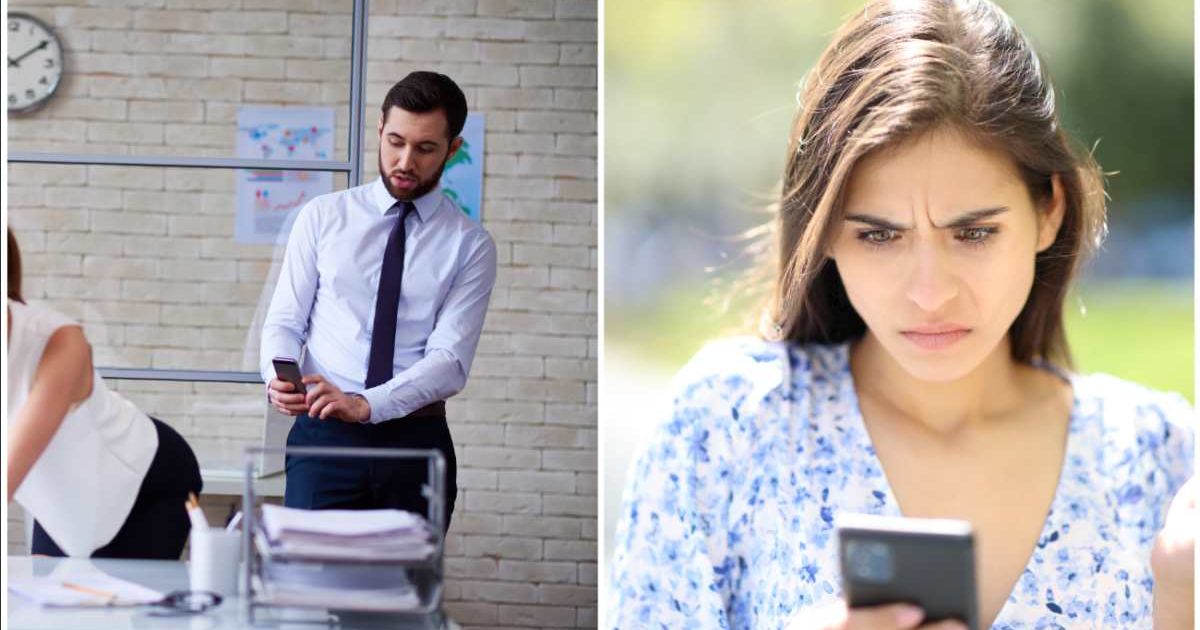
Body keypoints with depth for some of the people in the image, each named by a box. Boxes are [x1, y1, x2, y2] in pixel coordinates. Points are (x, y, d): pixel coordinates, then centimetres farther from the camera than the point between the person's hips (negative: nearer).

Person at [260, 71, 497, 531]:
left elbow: (450, 360, -7)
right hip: (324, 433, 0)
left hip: (417, 442, 0)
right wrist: (278, 374, -16)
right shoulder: (323, 217, 7)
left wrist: (366, 404, -22)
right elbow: (285, 320, 6)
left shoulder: (471, 246, 3)